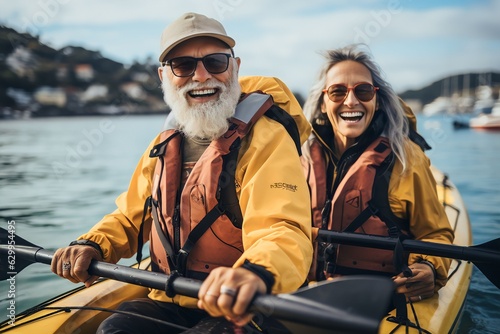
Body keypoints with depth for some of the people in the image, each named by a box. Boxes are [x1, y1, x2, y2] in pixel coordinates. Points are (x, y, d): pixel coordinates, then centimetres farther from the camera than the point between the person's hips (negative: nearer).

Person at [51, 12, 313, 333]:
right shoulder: (167, 144, 8)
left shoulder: (265, 138, -15)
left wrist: (256, 272, -52)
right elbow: (130, 216, 17)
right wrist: (92, 245, -4)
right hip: (168, 303, 6)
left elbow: (284, 232, -29)